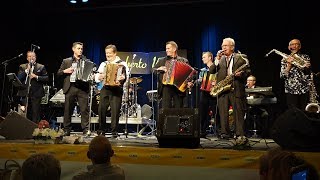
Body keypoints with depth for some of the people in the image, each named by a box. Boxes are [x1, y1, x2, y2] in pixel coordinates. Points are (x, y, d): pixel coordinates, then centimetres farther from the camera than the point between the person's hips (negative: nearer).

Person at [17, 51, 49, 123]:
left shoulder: (41, 67, 8)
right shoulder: (22, 67, 13)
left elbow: (46, 79, -1)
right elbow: (19, 78, -1)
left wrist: (36, 77, -13)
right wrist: (27, 70, -9)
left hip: (36, 93, -2)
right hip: (25, 93, 2)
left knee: (35, 113, -2)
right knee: (25, 113, 2)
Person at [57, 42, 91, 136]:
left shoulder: (86, 61, 13)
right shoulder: (66, 61, 14)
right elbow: (58, 73, 14)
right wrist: (65, 71, -4)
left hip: (82, 88, -1)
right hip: (70, 87, 1)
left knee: (84, 109, -5)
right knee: (68, 110, 4)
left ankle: (86, 130, -1)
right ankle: (66, 130, 13)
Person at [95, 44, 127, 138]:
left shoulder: (122, 63, 7)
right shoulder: (103, 64, 21)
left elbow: (126, 75, -4)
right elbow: (97, 76, 17)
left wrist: (123, 78, -26)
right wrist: (99, 77, -6)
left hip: (116, 89, -3)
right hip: (105, 89, 4)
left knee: (115, 110, -7)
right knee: (101, 109, -3)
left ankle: (114, 131, 2)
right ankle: (102, 129, 11)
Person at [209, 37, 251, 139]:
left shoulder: (241, 57, 9)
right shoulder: (219, 59, 17)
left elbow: (248, 72, 6)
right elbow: (211, 71, 6)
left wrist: (242, 74, -15)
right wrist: (217, 59, -4)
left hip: (236, 89, -2)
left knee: (239, 113, -1)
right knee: (223, 113, 2)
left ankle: (240, 135, 4)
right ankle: (225, 133, 10)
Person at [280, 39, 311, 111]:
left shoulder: (305, 57, 10)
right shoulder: (285, 59, 6)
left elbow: (308, 73, 3)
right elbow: (282, 76, -3)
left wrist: (307, 67, -19)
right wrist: (289, 65, -16)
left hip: (304, 90, 2)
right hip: (291, 91, -1)